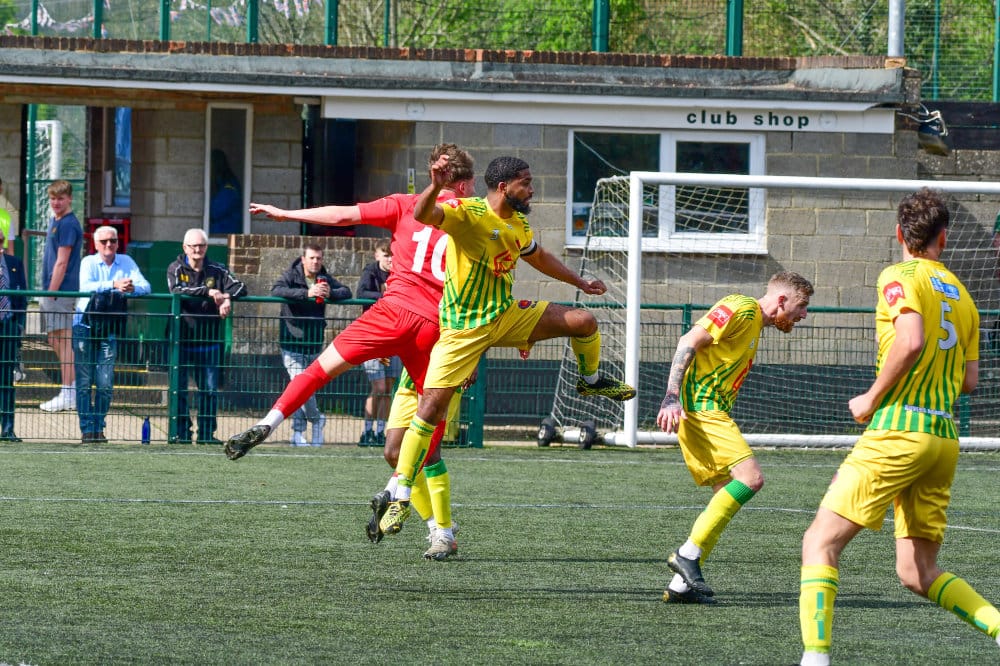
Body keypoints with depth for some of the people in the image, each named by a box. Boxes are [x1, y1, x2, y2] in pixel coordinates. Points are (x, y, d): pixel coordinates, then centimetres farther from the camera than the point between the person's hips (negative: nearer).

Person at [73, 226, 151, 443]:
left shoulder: (126, 262, 7)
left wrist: (133, 288, -27)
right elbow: (86, 286, -19)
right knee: (84, 381, -3)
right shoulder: (88, 263, 0)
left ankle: (99, 428, 6)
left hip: (110, 329, 2)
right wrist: (114, 285, -32)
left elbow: (145, 286, -3)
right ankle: (87, 428, 0)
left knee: (105, 384, -2)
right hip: (85, 325, -2)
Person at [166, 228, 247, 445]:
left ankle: (206, 433, 9)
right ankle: (180, 432, 3)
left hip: (208, 340, 2)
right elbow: (177, 290, -17)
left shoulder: (216, 270, 9)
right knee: (179, 388, -3)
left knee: (210, 389, 2)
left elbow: (240, 287, 1)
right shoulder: (176, 269, 2)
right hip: (181, 339, -2)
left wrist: (226, 297, -21)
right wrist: (208, 292, -24)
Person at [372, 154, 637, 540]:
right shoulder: (467, 214, -19)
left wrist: (580, 282, 33)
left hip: (506, 316, 6)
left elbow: (538, 257, 27)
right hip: (463, 329, -6)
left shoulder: (518, 224, 5)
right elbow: (423, 214, -38)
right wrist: (436, 186, -59)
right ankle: (398, 495, -6)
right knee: (431, 407, -13)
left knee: (583, 322, -2)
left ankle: (592, 381, 31)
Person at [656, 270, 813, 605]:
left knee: (729, 494, 7)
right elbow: (689, 341, -16)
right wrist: (672, 397, -23)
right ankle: (688, 554, -17)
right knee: (750, 477, -20)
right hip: (700, 407, -10)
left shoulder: (756, 324, 23)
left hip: (712, 410, 10)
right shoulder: (742, 309, -8)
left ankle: (681, 584, 7)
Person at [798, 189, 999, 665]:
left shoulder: (899, 277, -3)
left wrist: (871, 400, -10)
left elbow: (911, 341, -20)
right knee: (917, 573, 11)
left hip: (898, 430, -7)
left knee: (820, 542, -5)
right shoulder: (961, 294, 18)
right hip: (945, 438, 7)